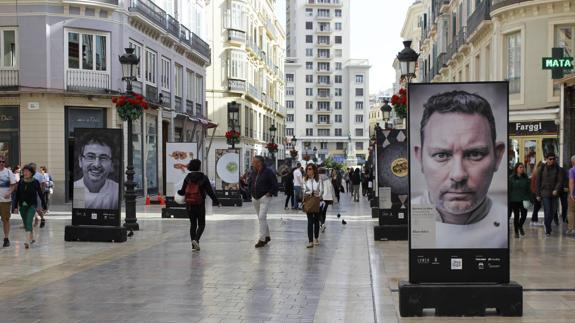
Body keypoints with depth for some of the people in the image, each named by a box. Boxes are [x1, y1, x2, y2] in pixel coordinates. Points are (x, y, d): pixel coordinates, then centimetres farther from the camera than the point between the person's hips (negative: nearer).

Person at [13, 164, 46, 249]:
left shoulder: (35, 182, -6)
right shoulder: (21, 182, 2)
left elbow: (40, 194, -1)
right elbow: (17, 194, 6)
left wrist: (44, 206, 1)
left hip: (32, 205, -4)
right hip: (22, 205, 4)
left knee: (29, 222, -18)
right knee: (26, 224, 12)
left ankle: (28, 241, -23)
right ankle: (32, 237, 33)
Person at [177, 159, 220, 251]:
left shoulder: (188, 178, 0)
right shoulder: (203, 178, -7)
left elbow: (182, 192, 2)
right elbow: (210, 192, -8)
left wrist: (178, 192, 25)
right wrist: (217, 202, 0)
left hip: (189, 205, 3)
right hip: (200, 205, -3)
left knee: (193, 224, 13)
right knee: (201, 224, 7)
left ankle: (194, 245, 13)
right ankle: (196, 239, -16)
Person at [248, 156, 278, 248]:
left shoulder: (268, 172, -12)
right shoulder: (253, 172, 8)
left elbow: (275, 184, -11)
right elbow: (251, 183, 24)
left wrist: (270, 193, -13)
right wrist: (252, 192, 12)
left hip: (265, 198, -8)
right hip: (255, 198, 8)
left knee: (262, 217, -15)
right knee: (261, 218, 15)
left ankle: (262, 239, -13)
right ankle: (267, 236, 28)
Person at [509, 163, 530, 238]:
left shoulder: (525, 177, 7)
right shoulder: (511, 178, -2)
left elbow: (528, 189, 9)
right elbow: (509, 190, -3)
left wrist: (529, 199, 2)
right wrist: (509, 200, -7)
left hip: (524, 200, 2)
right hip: (515, 200, -2)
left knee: (524, 215, -2)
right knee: (516, 216, 3)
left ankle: (520, 226, 29)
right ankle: (516, 232, 17)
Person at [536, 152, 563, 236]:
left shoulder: (557, 169, 3)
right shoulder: (542, 169, 0)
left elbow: (560, 181, -1)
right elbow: (538, 181, 4)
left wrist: (556, 190, -19)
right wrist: (538, 194, 2)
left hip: (554, 193, 2)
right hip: (545, 193, -2)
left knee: (553, 211, 7)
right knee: (547, 212, -10)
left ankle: (548, 225, 31)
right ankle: (548, 230, -1)